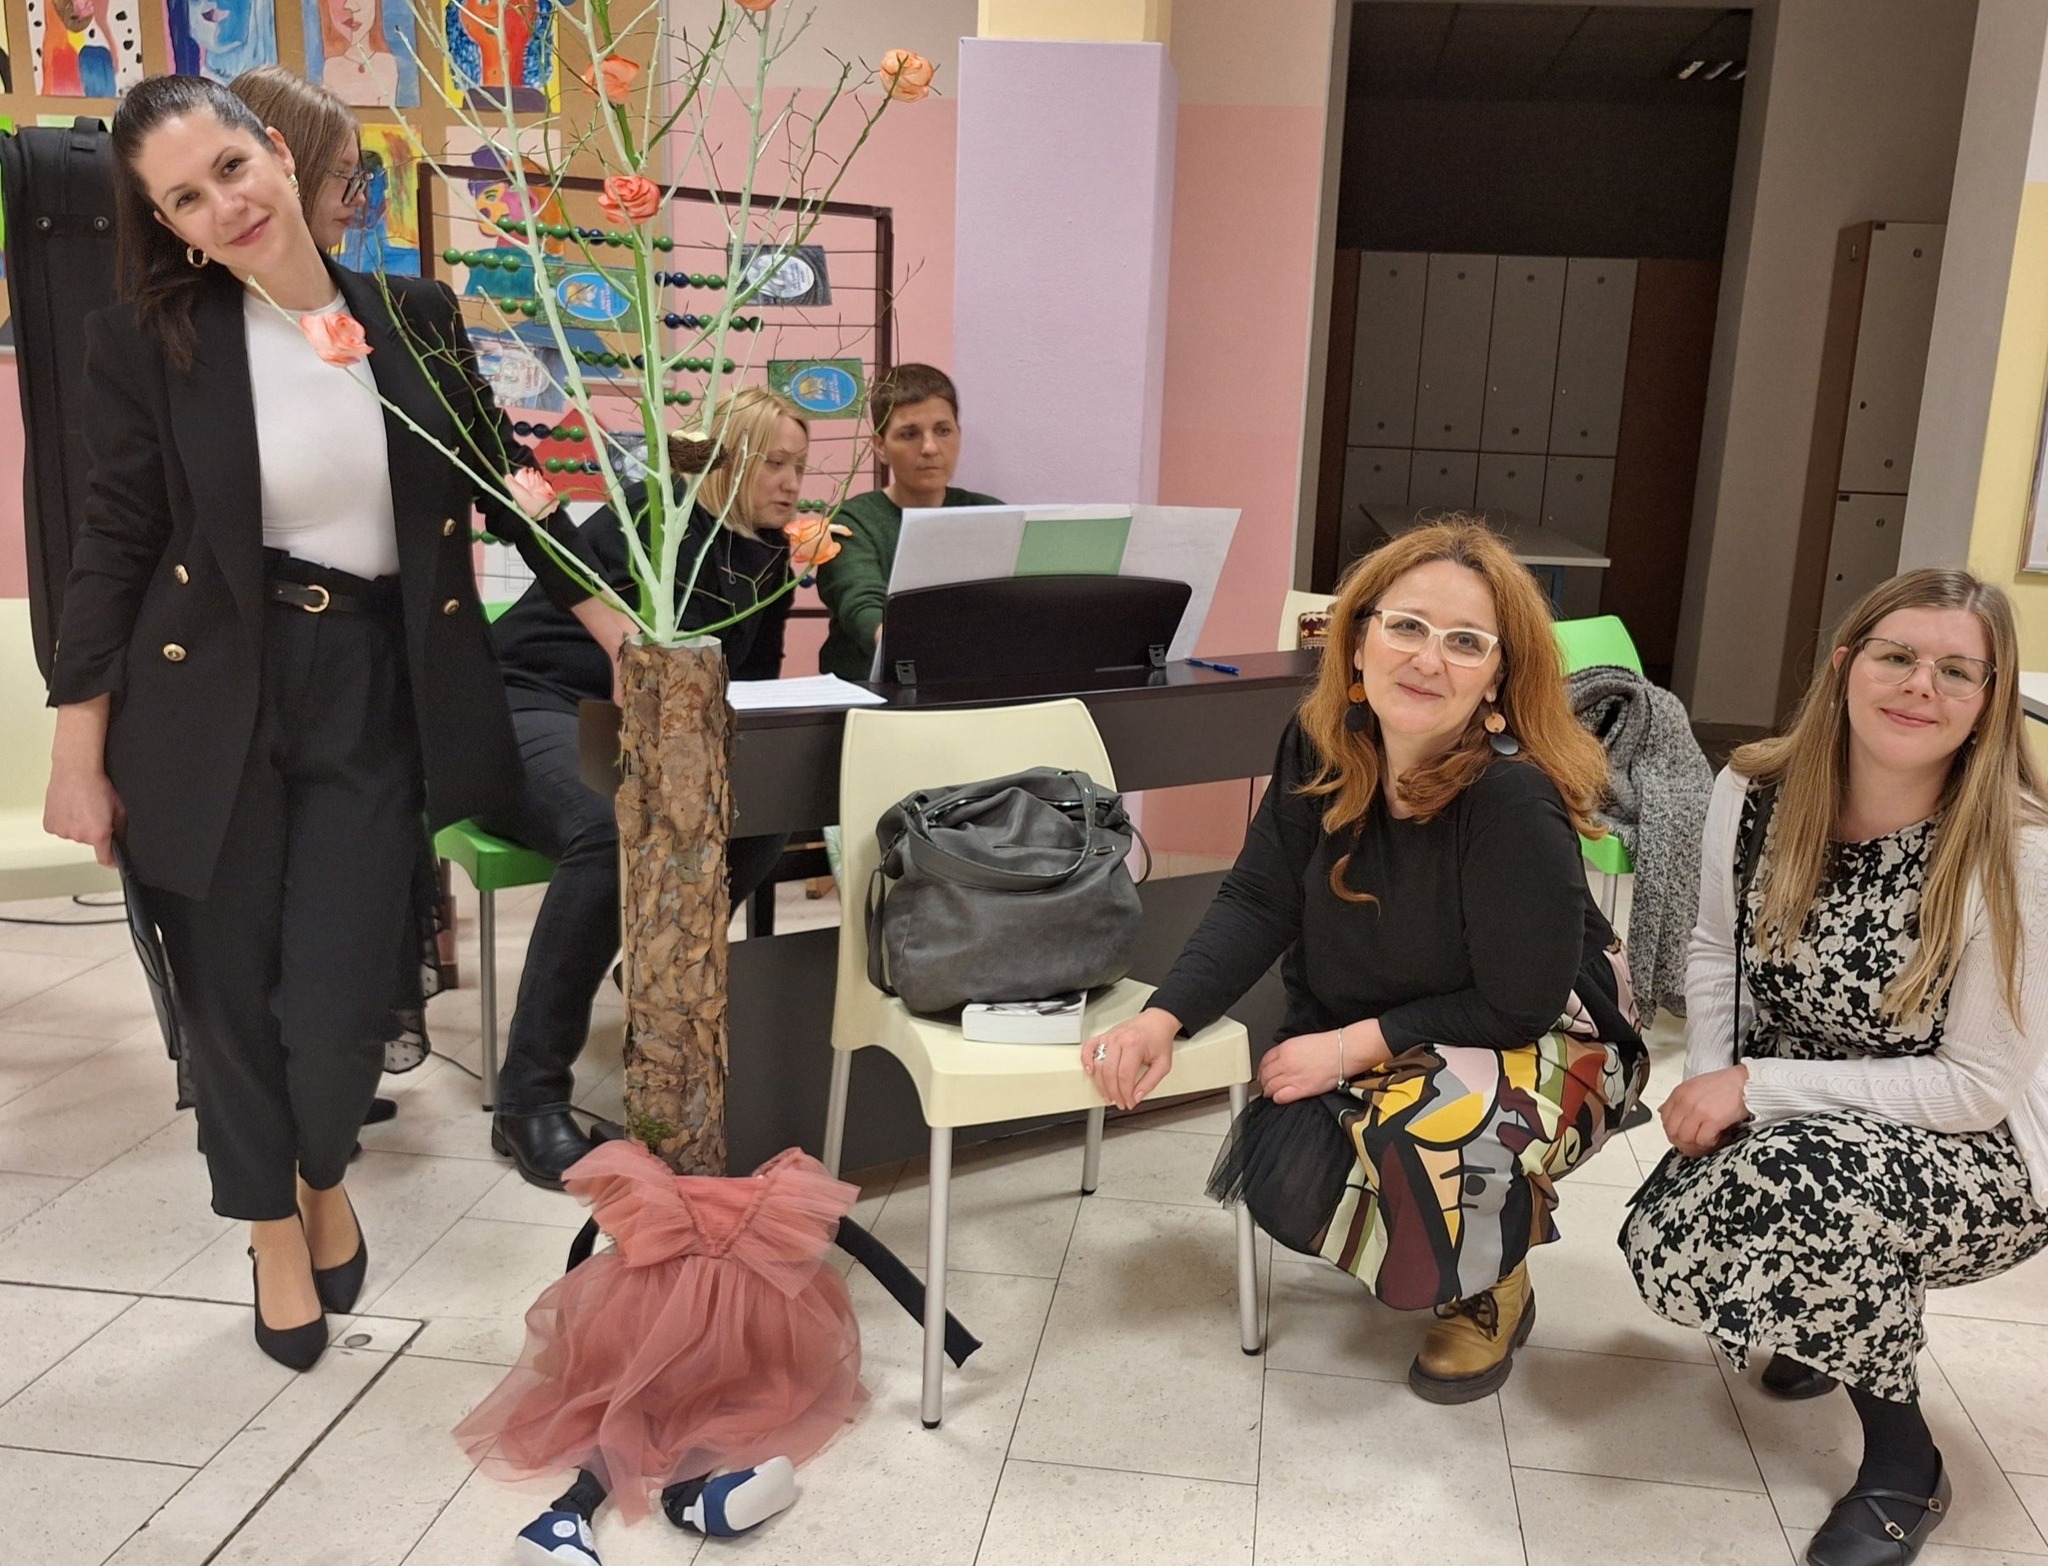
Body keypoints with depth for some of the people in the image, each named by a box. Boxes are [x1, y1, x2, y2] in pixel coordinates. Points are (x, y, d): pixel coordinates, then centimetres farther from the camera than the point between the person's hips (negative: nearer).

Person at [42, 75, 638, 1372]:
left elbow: (501, 480, 12)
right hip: (210, 705, 0)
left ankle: (327, 1179, 33)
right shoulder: (147, 344, -4)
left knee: (338, 1007, -3)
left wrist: (610, 615, 10)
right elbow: (116, 549, 0)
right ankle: (275, 1228, 37)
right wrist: (79, 757, 0)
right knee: (232, 997, 9)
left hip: (376, 702, 1)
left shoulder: (417, 317, 1)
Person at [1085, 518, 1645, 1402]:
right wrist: (1164, 1018, -25)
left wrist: (1349, 1047, -25)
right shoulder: (1322, 747, -15)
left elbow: (1517, 1007, -24)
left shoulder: (1516, 800, -32)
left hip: (1545, 1043, -5)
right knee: (1280, 1178, -14)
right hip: (1365, 1036, 6)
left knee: (1426, 1139, -35)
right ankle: (1420, 1247, 23)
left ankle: (1494, 1290, 2)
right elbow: (1260, 901, -11)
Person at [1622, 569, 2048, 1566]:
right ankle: (1843, 1314, 18)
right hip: (1791, 1131, 5)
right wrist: (1709, 1081, -11)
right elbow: (1715, 951, 5)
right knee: (1663, 1247, -19)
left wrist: (1757, 1086, -26)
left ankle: (1904, 1462, -5)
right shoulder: (1754, 793, -11)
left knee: (1802, 1176, -34)